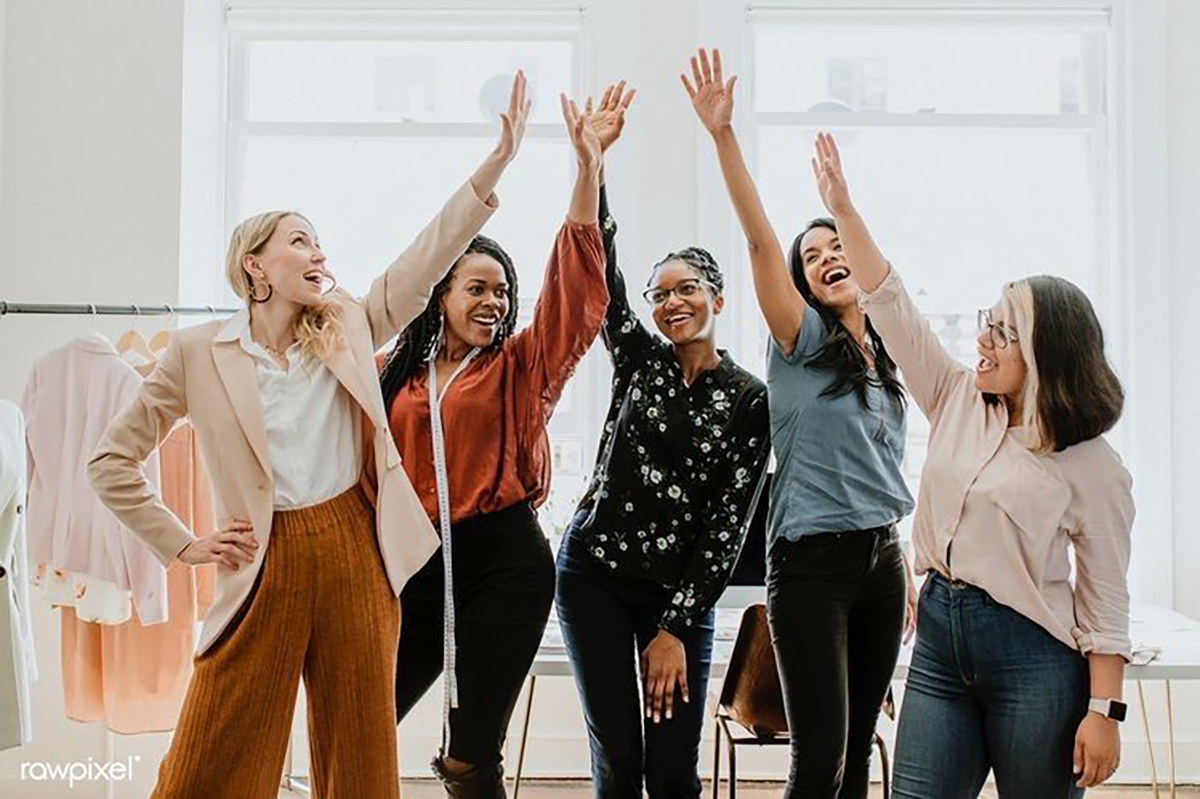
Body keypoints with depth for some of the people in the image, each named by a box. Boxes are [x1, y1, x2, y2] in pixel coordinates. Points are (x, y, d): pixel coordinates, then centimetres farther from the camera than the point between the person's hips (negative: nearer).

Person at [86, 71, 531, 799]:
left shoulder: (348, 327, 7)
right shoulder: (198, 352, 0)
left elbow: (432, 253, -1)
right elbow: (112, 461, 5)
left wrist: (499, 159, -8)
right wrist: (182, 545, 0)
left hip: (356, 553, 2)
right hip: (267, 565, -2)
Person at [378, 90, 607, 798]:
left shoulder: (521, 366, 2)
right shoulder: (396, 375, 7)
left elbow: (577, 289, -9)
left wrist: (588, 168, -16)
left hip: (503, 559, -2)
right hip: (417, 560, 3)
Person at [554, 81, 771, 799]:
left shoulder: (750, 400, -2)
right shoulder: (639, 358, 4)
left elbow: (731, 521, -5)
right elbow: (601, 268, -9)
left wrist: (675, 626, -9)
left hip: (684, 590, -1)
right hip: (595, 573, 1)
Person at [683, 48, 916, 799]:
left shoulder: (885, 361, 13)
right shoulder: (803, 342, -4)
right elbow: (760, 238, -18)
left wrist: (906, 577, 17)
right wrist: (723, 134, -28)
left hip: (882, 560, 6)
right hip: (812, 564, -6)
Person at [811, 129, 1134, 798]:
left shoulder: (1092, 466, -7)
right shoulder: (958, 400, 7)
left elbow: (1106, 601, -7)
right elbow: (891, 306, 5)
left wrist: (1105, 712, -11)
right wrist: (843, 206, 1)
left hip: (1033, 657, -4)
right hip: (940, 635, 5)